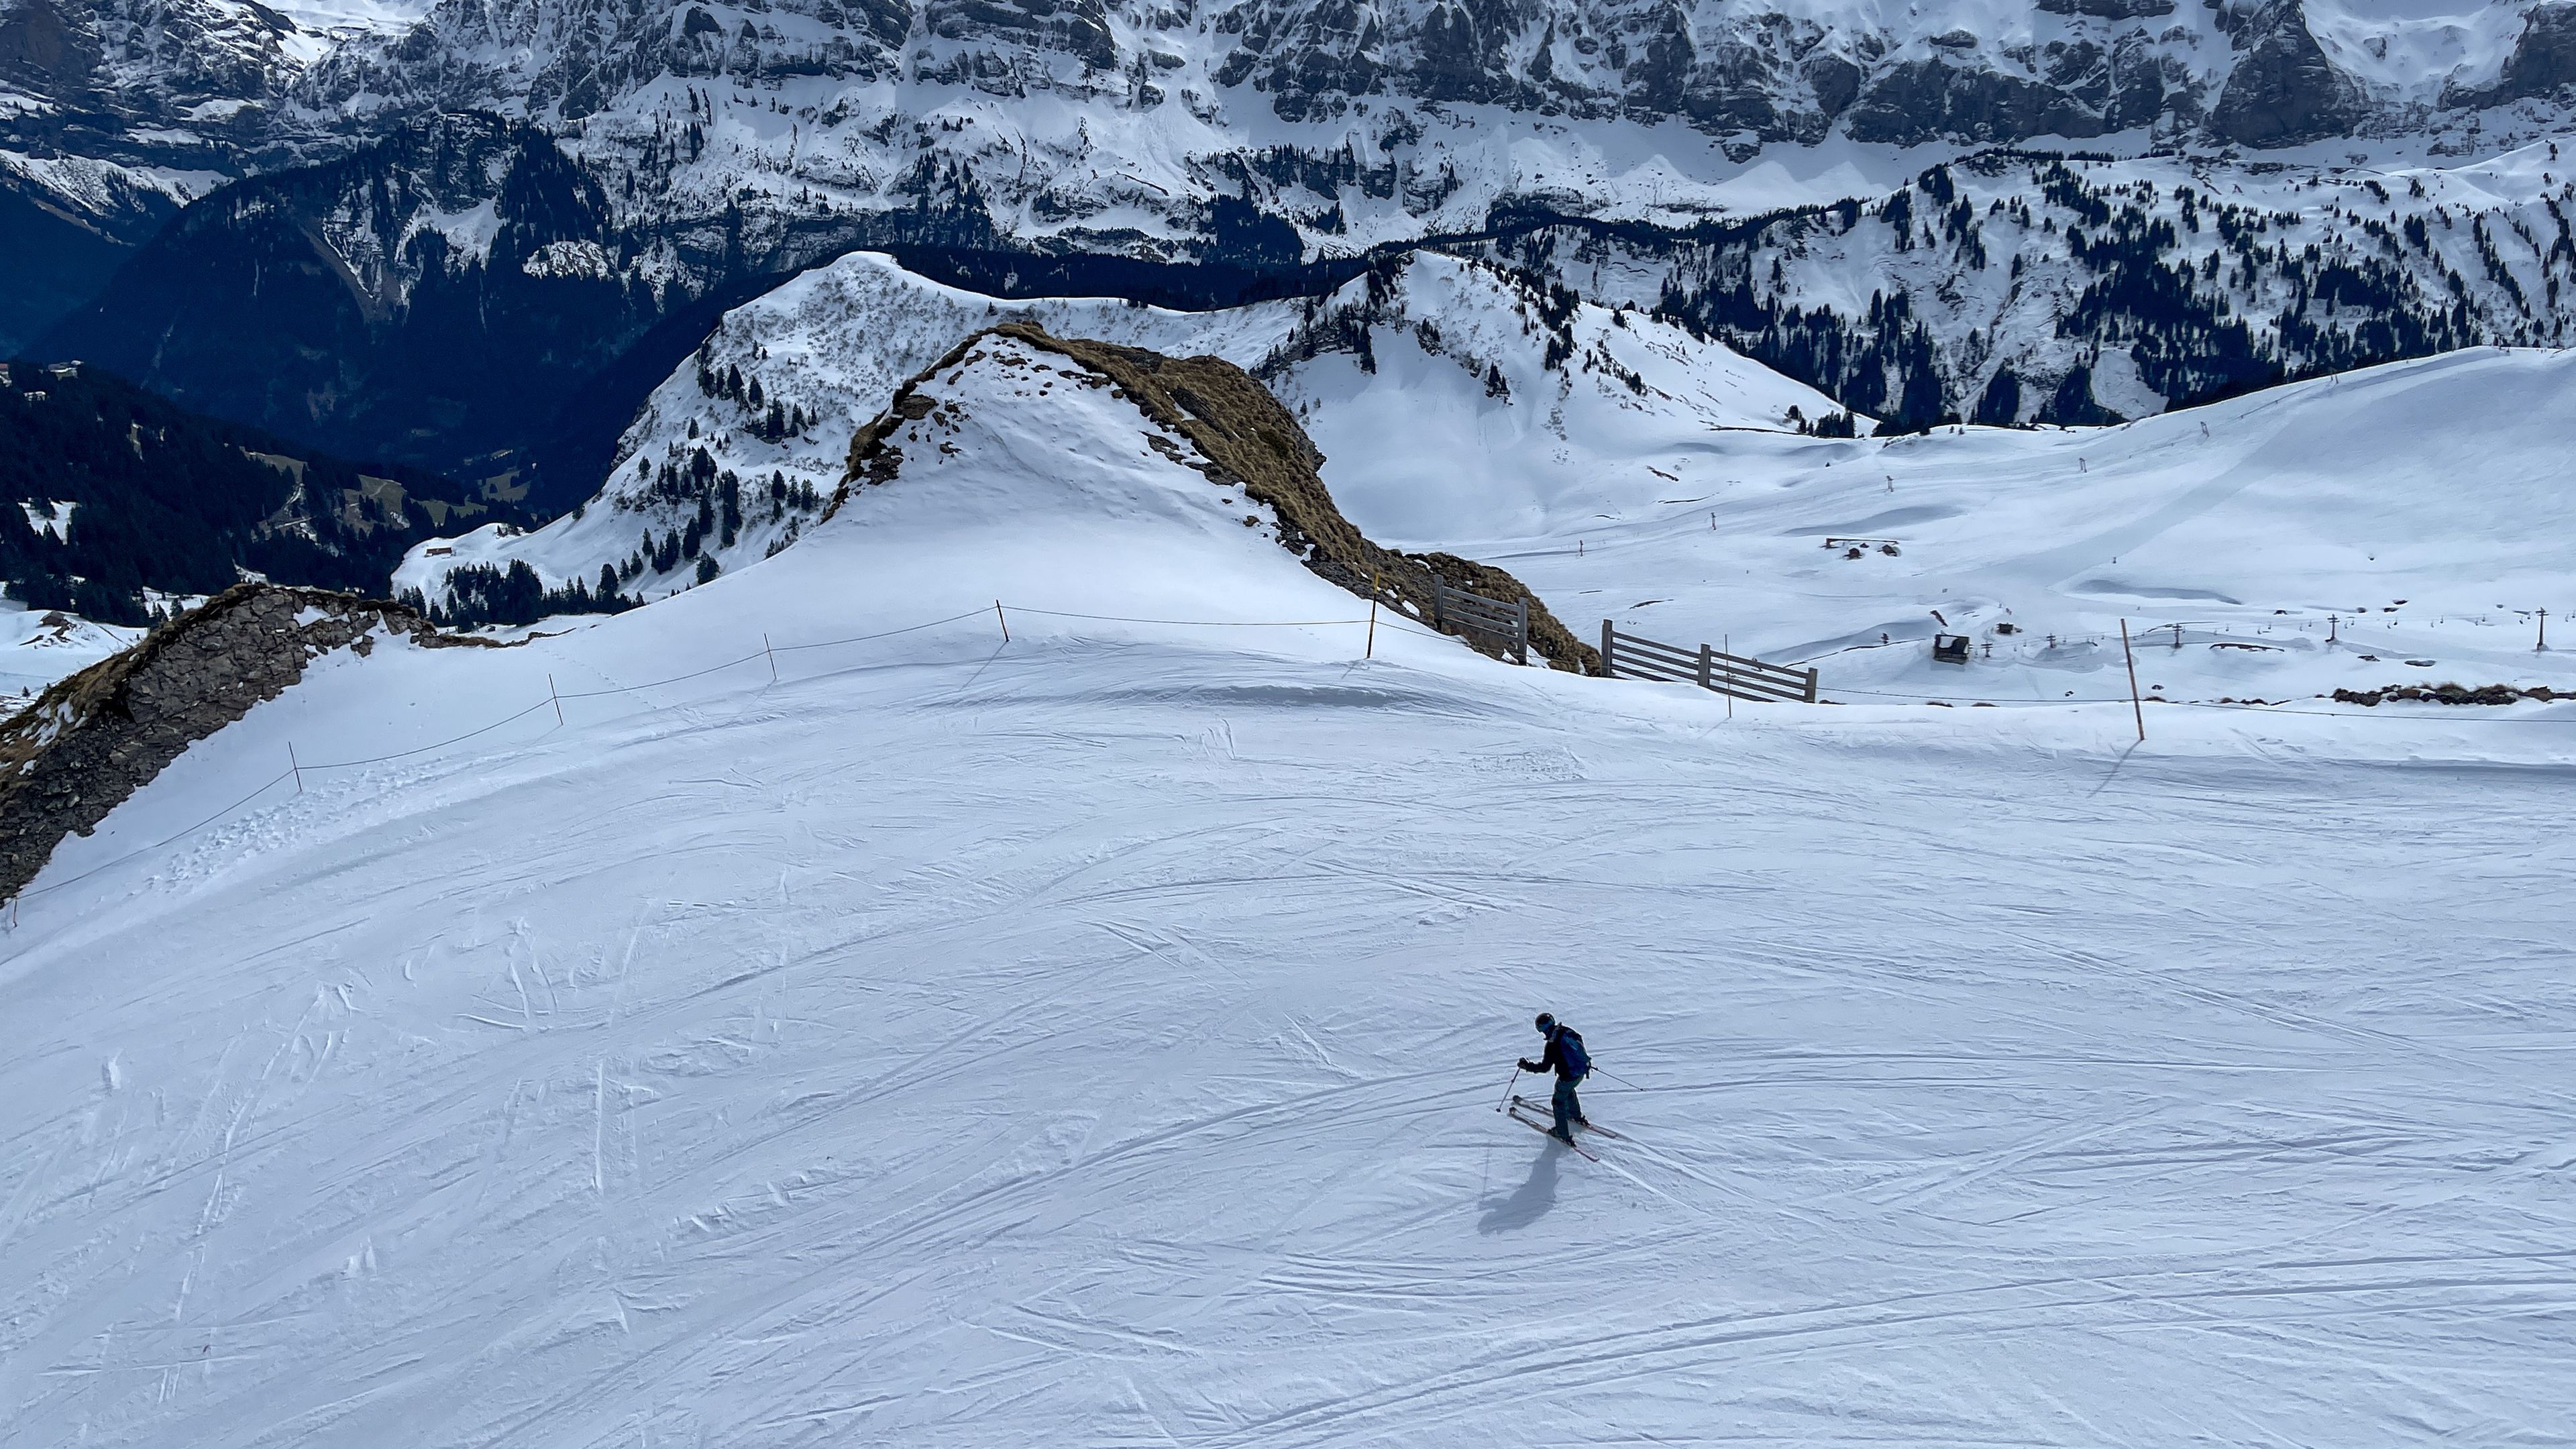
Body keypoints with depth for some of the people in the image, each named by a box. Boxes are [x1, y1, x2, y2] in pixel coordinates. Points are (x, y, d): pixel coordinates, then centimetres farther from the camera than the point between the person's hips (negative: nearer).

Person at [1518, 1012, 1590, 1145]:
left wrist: (1527, 1066, -11)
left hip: (1568, 1077, -7)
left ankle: (1563, 1134, 21)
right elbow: (1579, 1039, 14)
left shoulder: (1552, 1044, -25)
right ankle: (1577, 1117, 54)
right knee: (1569, 1091, 35)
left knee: (1559, 1101, 14)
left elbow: (1545, 1067, -21)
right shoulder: (1568, 1031, -5)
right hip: (1583, 1071, 7)